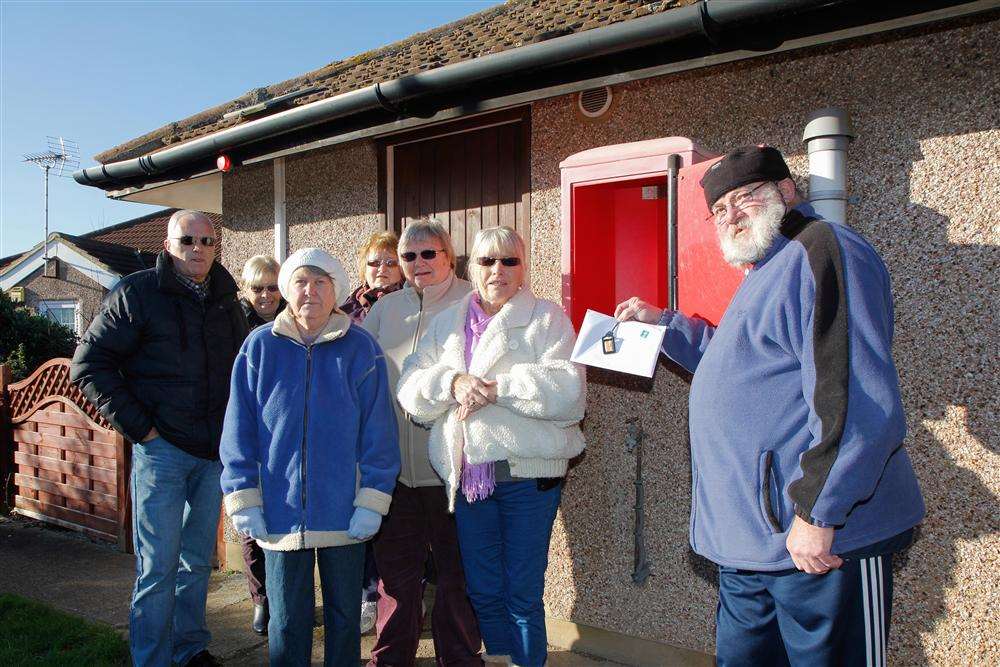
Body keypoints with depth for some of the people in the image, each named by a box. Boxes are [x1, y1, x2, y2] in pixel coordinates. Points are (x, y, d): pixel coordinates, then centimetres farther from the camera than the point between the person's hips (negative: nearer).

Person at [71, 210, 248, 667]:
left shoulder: (225, 300, 9)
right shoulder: (136, 293, -5)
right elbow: (88, 364, -6)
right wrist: (137, 425, -11)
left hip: (214, 451, 5)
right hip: (161, 446, -5)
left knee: (198, 559, 16)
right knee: (158, 566, 0)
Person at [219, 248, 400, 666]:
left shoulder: (360, 349, -3)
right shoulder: (260, 346, 0)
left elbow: (378, 430, -4)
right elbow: (239, 429, 1)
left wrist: (372, 501, -9)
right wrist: (243, 500, -3)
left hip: (345, 515, 0)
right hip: (280, 513, 1)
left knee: (345, 614, 16)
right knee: (287, 620, 14)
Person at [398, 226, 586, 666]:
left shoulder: (547, 318, 0)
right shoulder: (446, 323, 13)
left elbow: (567, 390, -14)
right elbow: (410, 389, 4)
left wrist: (496, 388, -18)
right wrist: (453, 382, -16)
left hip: (528, 472, -4)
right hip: (466, 474, 4)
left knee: (523, 592, 4)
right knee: (482, 590, 15)